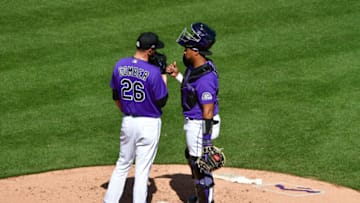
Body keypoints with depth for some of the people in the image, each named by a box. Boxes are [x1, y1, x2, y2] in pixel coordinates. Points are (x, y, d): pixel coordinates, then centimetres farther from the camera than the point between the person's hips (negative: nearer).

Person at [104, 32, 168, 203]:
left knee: (123, 164, 19)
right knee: (142, 170, 3)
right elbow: (161, 102, -11)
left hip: (127, 122, 5)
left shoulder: (120, 66, -3)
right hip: (149, 124, -5)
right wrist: (164, 78, 0)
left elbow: (116, 96, 8)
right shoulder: (153, 72, -20)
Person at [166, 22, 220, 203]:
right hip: (193, 122, 11)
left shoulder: (205, 77, -30)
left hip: (201, 126, -11)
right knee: (192, 157, 29)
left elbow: (208, 111, -28)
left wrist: (206, 142, -26)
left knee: (200, 166, 3)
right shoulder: (195, 66, 0)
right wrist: (177, 75, 9)